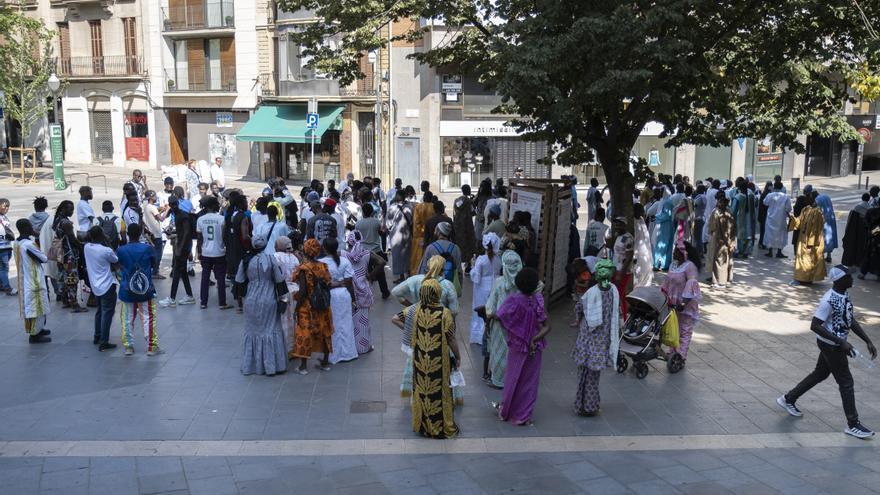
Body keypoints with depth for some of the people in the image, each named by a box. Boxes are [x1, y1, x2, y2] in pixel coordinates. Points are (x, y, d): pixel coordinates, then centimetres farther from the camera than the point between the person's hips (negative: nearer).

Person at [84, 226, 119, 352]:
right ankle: (103, 343, -4)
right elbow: (116, 260, -2)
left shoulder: (86, 247, -2)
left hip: (95, 285, 7)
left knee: (100, 311, 23)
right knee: (107, 313, -2)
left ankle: (97, 337, 33)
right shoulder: (106, 251, -19)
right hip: (107, 285, -7)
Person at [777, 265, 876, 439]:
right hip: (831, 345, -9)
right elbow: (815, 325, -27)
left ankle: (788, 399, 35)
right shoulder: (829, 300, -26)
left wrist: (868, 341, 8)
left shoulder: (845, 293, 2)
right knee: (846, 382, 0)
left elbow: (851, 320, 12)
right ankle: (853, 425, 12)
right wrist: (841, 342, -27)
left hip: (837, 344, 9)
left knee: (820, 374, 21)